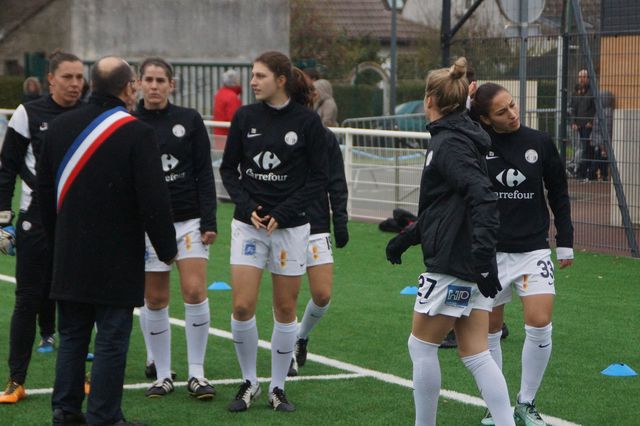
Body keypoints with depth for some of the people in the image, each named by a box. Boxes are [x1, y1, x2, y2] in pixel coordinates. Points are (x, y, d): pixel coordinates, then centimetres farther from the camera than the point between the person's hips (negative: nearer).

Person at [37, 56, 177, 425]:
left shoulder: (61, 127, 5)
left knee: (72, 335, 15)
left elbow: (45, 189, 14)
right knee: (112, 339, 0)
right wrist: (167, 248, -2)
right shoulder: (137, 134, -13)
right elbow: (154, 200, -14)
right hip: (117, 259, -6)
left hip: (69, 257, 6)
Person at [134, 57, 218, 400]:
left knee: (195, 292, -8)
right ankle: (162, 374, 15)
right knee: (155, 299, 3)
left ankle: (196, 374, 2)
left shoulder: (189, 120, 2)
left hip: (189, 219, 0)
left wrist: (209, 221, -4)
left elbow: (204, 174, 2)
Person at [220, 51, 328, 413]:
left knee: (286, 309, 4)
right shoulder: (245, 117, 1)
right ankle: (249, 382, 12)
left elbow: (319, 179, -4)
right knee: (242, 306, -6)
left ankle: (278, 387, 18)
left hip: (291, 225, -2)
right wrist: (246, 205, -8)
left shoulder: (307, 121, -6)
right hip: (248, 223, 2)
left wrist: (282, 213, -13)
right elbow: (228, 168, 8)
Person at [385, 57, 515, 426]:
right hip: (471, 268, 9)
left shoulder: (449, 144, -14)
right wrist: (408, 237, 31)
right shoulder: (457, 137, 16)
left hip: (453, 264, -9)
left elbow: (483, 198, -27)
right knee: (476, 354, 8)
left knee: (422, 346, 5)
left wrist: (483, 258, -32)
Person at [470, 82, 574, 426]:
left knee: (540, 327, -11)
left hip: (533, 249, 0)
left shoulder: (540, 143, -1)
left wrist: (565, 242, 9)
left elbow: (559, 194, 9)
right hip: (489, 252, 0)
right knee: (489, 331, 7)